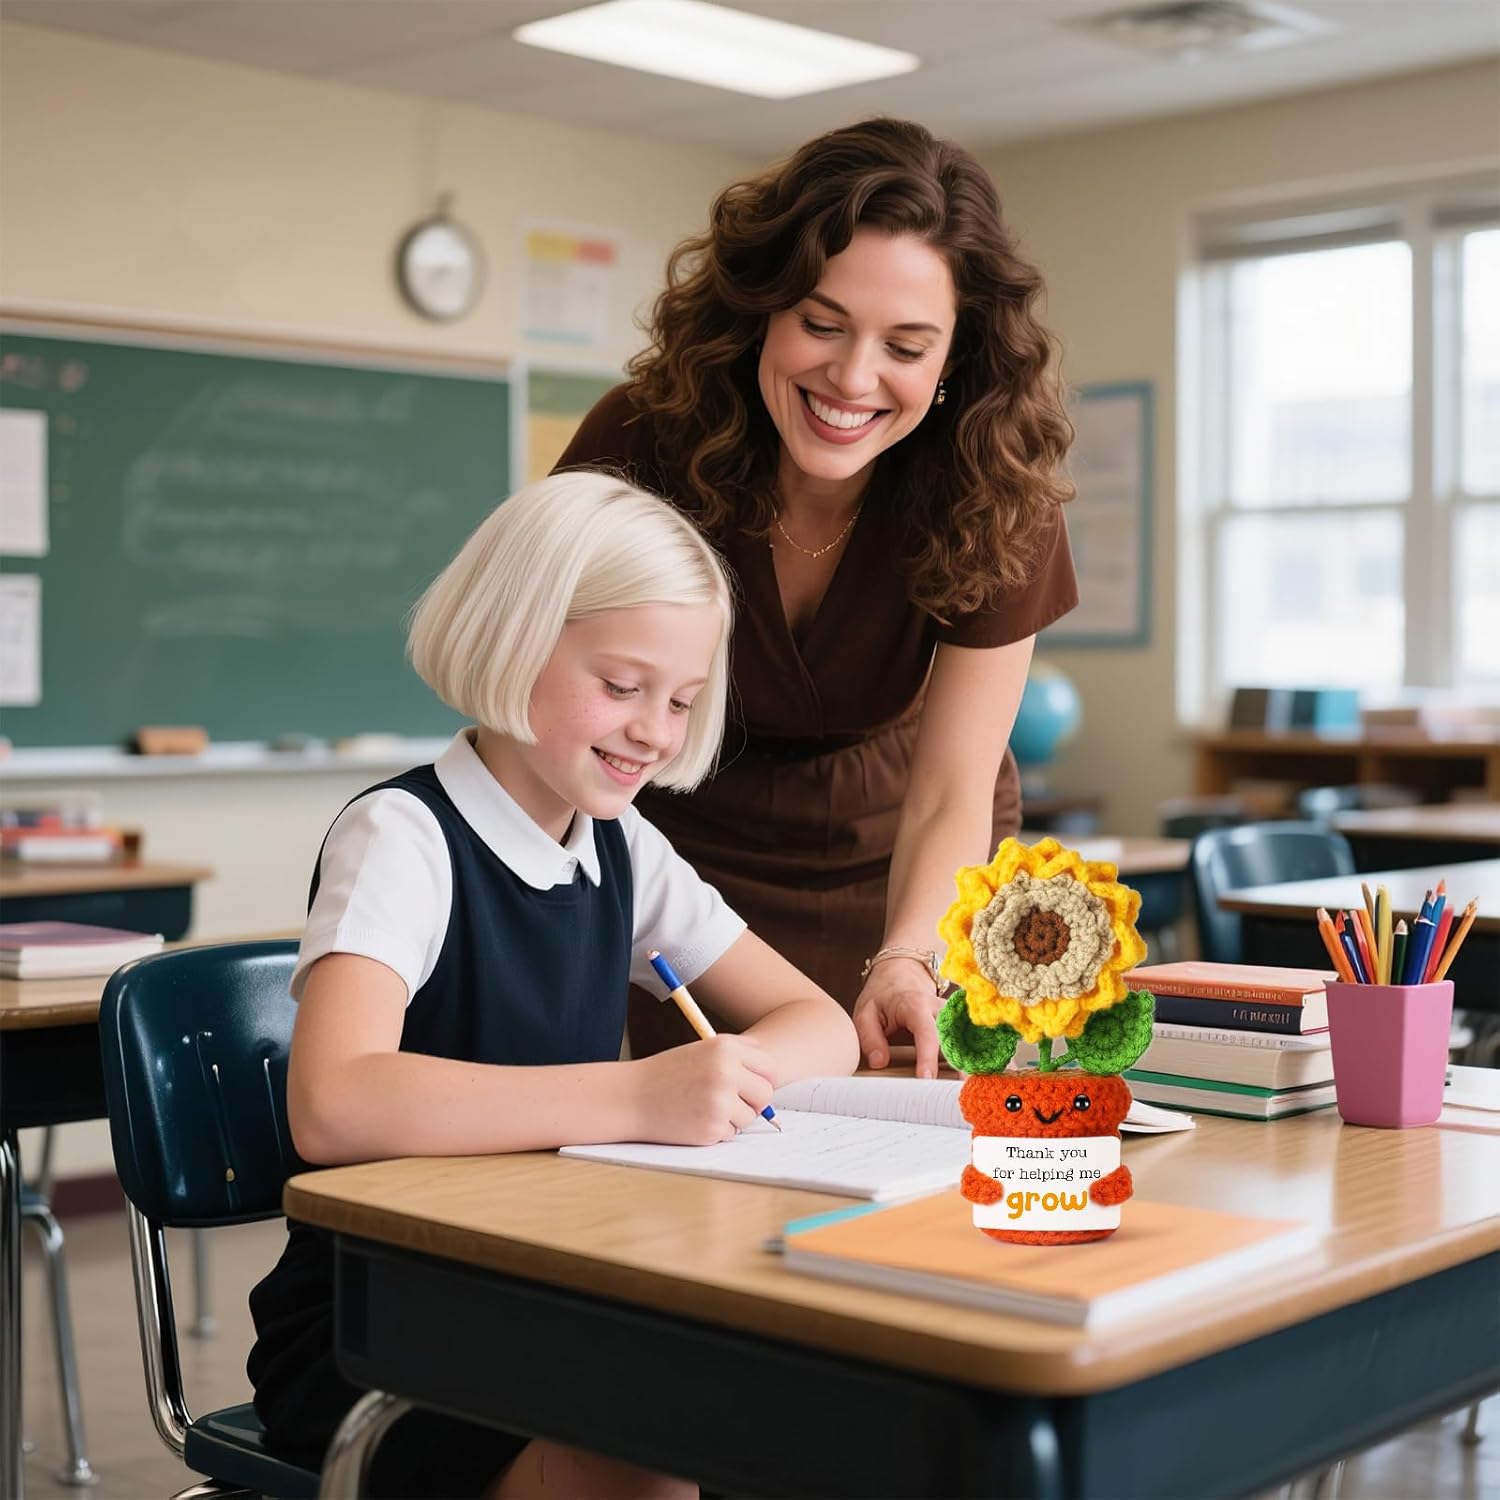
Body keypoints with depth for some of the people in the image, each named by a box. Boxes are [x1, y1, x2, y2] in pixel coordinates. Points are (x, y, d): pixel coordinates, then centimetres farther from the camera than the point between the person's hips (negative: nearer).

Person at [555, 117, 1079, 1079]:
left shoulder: (997, 500, -19)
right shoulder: (641, 446, -22)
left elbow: (952, 789, -21)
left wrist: (907, 961, -40)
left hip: (905, 871, 1)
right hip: (691, 852, -1)